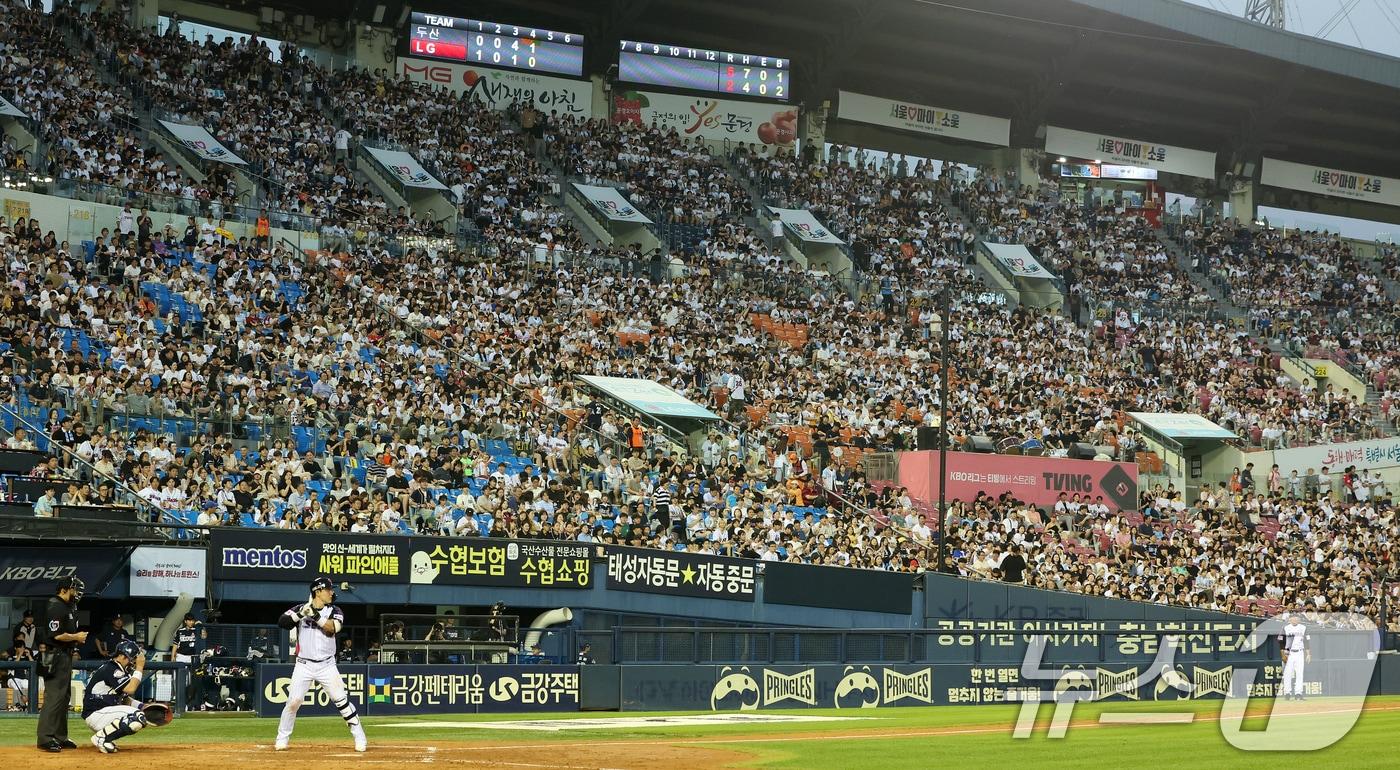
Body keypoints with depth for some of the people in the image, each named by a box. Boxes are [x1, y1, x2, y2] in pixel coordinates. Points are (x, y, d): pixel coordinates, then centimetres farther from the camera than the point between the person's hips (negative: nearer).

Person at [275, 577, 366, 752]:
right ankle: (282, 739, 8)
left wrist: (316, 616, -26)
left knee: (341, 700, -5)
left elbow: (333, 628, -16)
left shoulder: (334, 611, 3)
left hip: (327, 665, 1)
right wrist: (301, 613, -24)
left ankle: (360, 737, 3)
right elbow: (282, 622, -12)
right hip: (304, 665, -1)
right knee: (293, 702, -7)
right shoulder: (300, 609, 2)